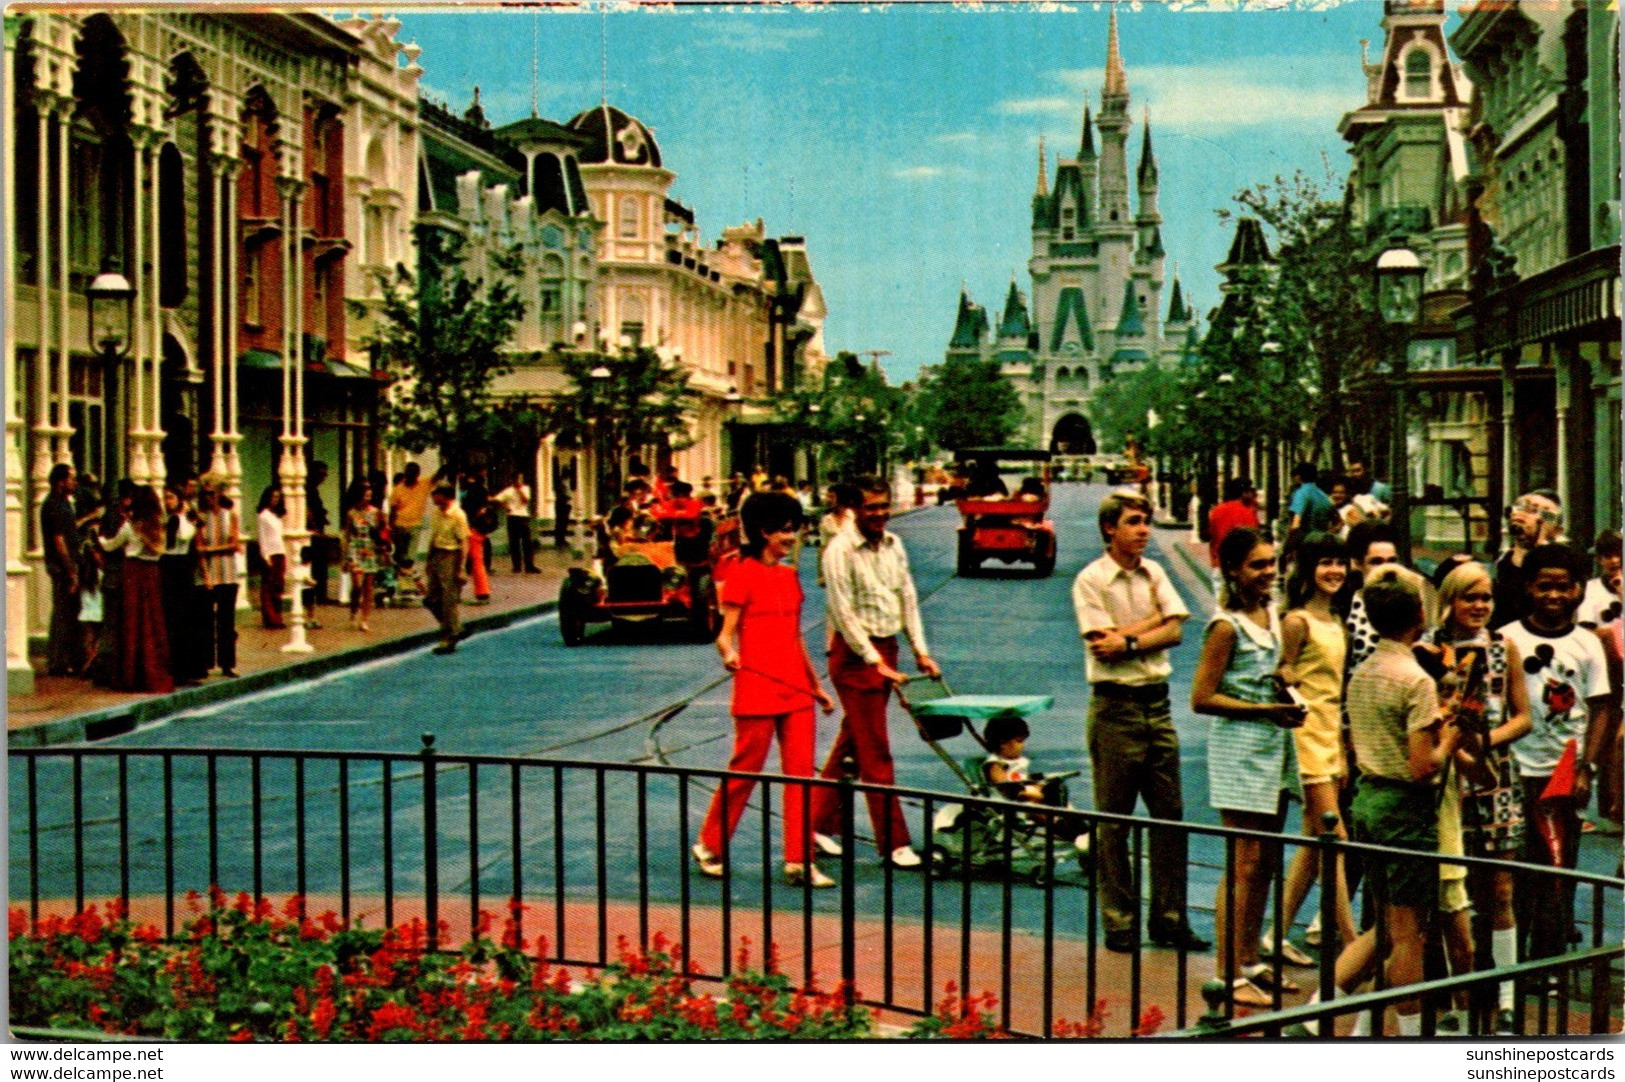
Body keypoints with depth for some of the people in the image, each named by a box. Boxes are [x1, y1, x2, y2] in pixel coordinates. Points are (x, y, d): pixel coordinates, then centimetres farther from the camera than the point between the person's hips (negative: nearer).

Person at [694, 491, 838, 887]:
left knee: (801, 772, 1)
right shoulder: (742, 574, -7)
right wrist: (728, 654, -32)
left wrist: (816, 686, 25)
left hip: (795, 688, 7)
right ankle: (709, 846, 19)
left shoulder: (790, 576, 15)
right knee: (745, 769, 2)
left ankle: (798, 861, 4)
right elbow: (726, 634, -9)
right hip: (757, 688, -7)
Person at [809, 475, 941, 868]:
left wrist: (920, 651, 5)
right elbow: (845, 614, -15)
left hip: (885, 648, 7)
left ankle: (820, 824, 24)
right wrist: (876, 663, -16)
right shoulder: (840, 551, -13)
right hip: (854, 654, -7)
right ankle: (893, 843, -4)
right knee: (875, 752, -6)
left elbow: (907, 597, 12)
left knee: (851, 743, 13)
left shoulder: (894, 545, 8)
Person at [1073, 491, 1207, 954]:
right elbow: (1103, 644, -15)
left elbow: (1176, 629, -2)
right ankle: (1119, 923, 10)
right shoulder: (1090, 580, -5)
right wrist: (1152, 620, -7)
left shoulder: (1154, 573, 10)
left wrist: (1128, 641, -13)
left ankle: (1169, 919, 14)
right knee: (1113, 823, 1)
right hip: (1115, 708, -5)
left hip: (1157, 703, 5)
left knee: (1170, 814, 6)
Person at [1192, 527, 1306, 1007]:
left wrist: (1288, 699, 5)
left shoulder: (1274, 615, 11)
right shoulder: (1227, 626, -12)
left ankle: (1251, 962, 21)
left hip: (1276, 748, 8)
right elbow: (1202, 698, -15)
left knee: (1265, 862, 11)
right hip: (1240, 748, -8)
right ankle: (1229, 974, -3)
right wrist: (1265, 710, -17)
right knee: (1243, 865, -7)